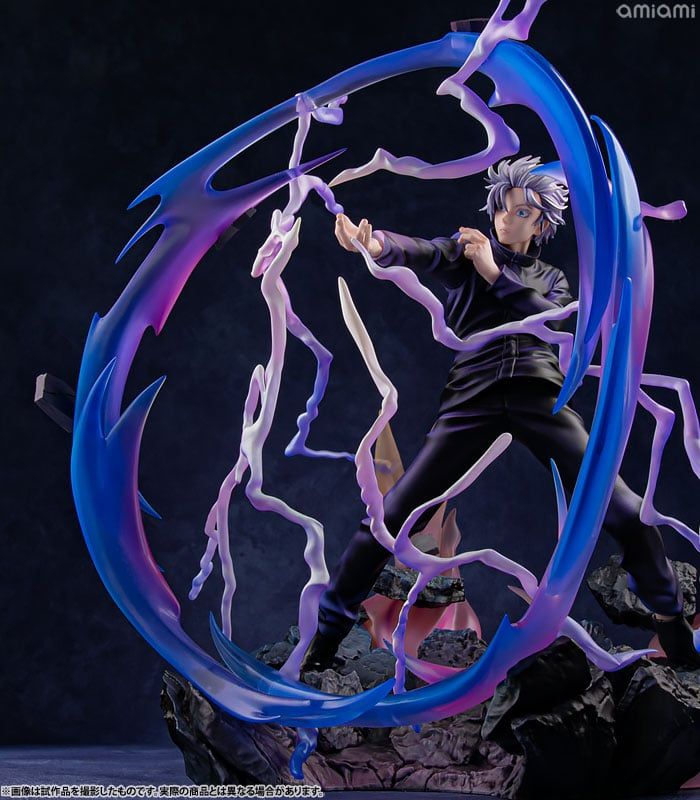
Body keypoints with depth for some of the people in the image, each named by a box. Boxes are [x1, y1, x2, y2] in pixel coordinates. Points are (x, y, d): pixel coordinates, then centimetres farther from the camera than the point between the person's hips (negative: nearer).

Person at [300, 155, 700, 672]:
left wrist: (497, 274, -5)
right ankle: (326, 637, 5)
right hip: (473, 397, -2)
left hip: (540, 398, 2)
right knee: (393, 515, -9)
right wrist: (377, 243, -32)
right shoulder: (467, 250, 14)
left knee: (625, 512, -7)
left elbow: (555, 319, 0)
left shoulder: (551, 278, 22)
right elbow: (422, 253, -9)